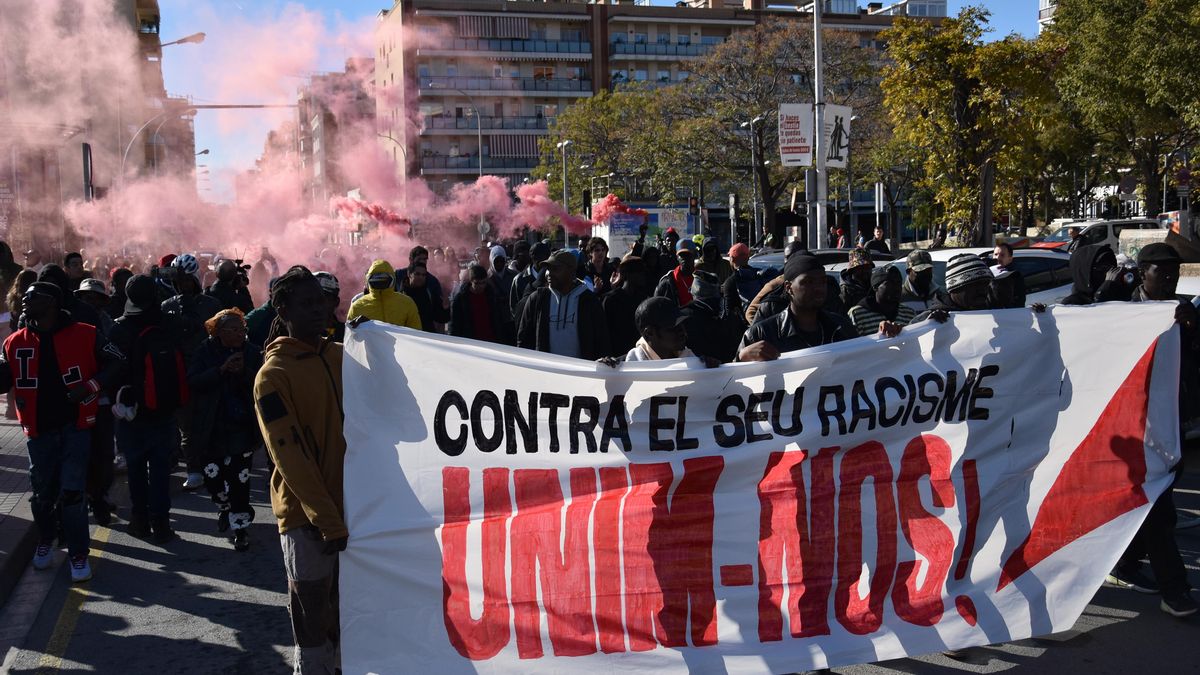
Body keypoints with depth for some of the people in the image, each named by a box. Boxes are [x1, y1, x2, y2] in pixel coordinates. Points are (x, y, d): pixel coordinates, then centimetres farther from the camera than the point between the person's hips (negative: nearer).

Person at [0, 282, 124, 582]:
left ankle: (78, 555, 7)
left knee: (72, 492, -5)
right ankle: (45, 541, 38)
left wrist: (91, 386, -15)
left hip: (74, 426, -3)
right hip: (39, 431, 3)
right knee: (42, 493, 13)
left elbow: (116, 363, -4)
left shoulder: (84, 335, -8)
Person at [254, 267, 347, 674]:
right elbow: (290, 457, -15)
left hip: (350, 504, 5)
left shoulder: (341, 357, 7)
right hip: (306, 515, -5)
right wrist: (327, 520, -17)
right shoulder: (273, 375, -11)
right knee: (313, 614, 3)